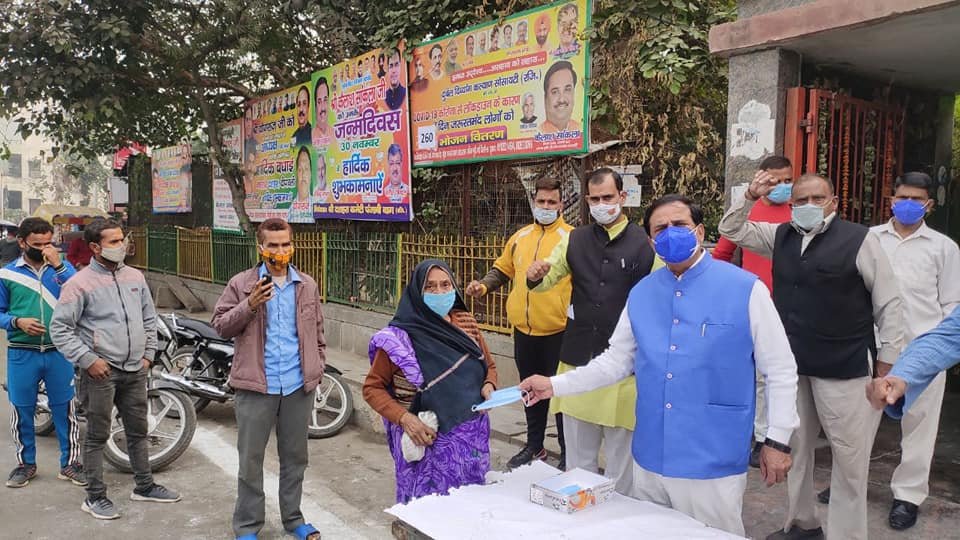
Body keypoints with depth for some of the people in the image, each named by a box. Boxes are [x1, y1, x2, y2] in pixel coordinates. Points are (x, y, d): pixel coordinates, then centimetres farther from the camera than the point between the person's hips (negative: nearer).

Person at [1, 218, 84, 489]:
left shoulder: (63, 267, 2)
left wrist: (58, 266, -20)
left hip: (59, 352, 0)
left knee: (64, 409, 7)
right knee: (22, 411, 11)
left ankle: (70, 462, 20)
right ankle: (25, 462, 29)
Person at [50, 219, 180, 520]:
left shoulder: (135, 277, 9)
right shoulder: (80, 283, -9)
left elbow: (149, 318, 17)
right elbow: (59, 328, -9)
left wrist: (148, 353, 11)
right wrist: (87, 360, -14)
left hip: (135, 370, 6)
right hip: (101, 371, -6)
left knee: (138, 431, 16)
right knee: (97, 436, 4)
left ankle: (145, 486, 29)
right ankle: (95, 496, 17)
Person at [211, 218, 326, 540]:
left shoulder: (307, 286, 7)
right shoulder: (241, 284, -3)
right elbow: (220, 325, -3)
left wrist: (317, 366, 8)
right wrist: (249, 304, -17)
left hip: (298, 385, 3)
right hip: (256, 385, -2)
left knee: (295, 456, 15)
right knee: (251, 458, 8)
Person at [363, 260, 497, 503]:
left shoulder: (466, 323, 3)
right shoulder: (402, 336, -11)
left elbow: (489, 366, 17)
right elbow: (372, 387, -5)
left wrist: (488, 386, -4)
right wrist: (404, 418, -18)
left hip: (472, 438, 4)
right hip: (427, 440, -4)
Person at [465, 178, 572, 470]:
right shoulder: (520, 237, 10)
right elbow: (502, 269, 18)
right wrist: (483, 286, 1)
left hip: (558, 330, -5)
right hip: (523, 329, 5)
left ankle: (568, 452, 21)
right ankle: (534, 445, 34)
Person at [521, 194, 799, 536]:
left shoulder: (746, 289, -8)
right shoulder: (641, 294, 4)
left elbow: (781, 370, -4)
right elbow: (615, 361, 10)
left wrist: (778, 440, -5)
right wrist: (555, 385, 2)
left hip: (713, 464, -4)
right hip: (650, 461, 5)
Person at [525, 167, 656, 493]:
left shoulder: (646, 244, -6)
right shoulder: (575, 240, 6)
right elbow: (546, 281, 13)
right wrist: (535, 276, -10)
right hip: (578, 358, 4)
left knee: (620, 452, 11)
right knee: (578, 454, 18)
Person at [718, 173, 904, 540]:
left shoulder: (860, 240, -8)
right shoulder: (780, 236, 7)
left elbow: (889, 304, -6)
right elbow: (731, 230, 15)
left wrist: (887, 364, -6)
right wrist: (750, 197, -2)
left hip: (843, 367, -5)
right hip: (791, 364, 5)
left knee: (849, 455, 2)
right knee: (795, 448, 16)